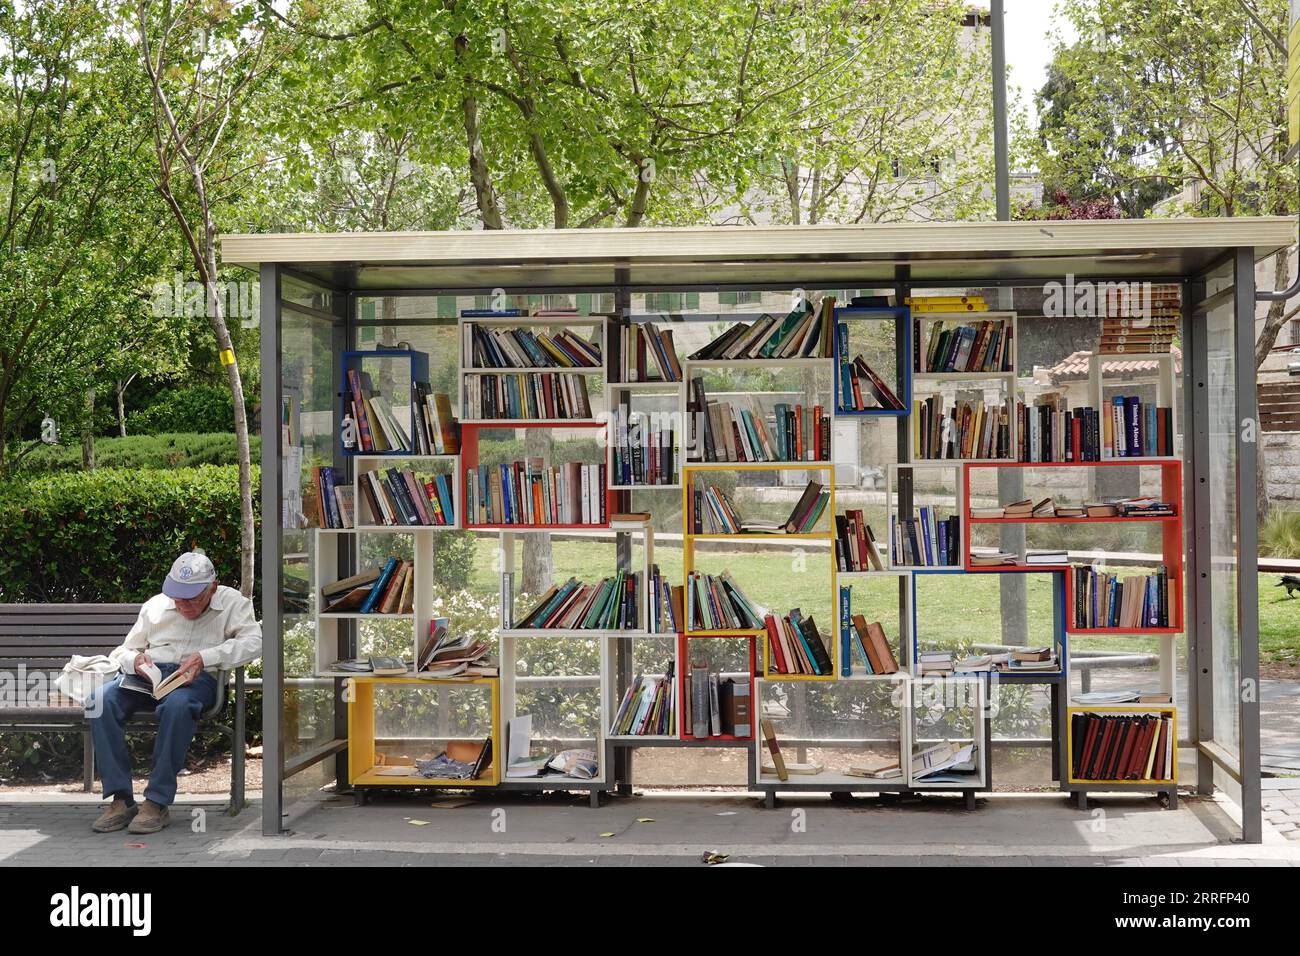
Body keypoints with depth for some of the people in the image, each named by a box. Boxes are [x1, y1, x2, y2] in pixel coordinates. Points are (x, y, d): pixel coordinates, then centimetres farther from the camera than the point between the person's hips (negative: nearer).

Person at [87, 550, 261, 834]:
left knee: (177, 704, -41)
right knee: (101, 700, -28)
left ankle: (157, 802, -33)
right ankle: (121, 800, -25)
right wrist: (135, 660, -2)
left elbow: (253, 642, -9)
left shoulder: (232, 603, 8)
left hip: (197, 679, -4)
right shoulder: (155, 605, 19)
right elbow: (123, 652, 24)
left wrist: (205, 657, -21)